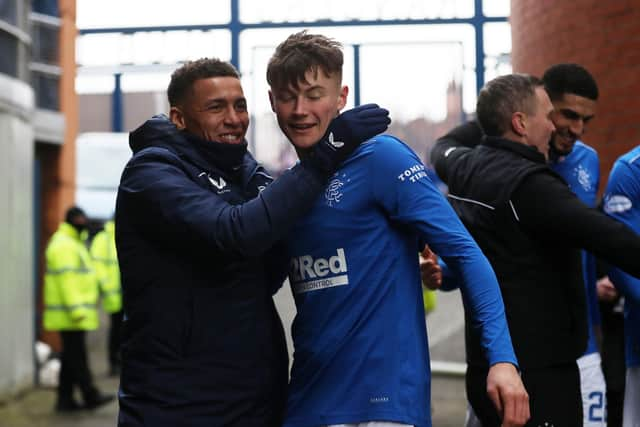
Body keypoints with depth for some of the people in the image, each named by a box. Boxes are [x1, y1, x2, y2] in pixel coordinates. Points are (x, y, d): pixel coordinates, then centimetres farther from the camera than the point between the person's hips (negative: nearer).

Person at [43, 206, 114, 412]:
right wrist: (76, 309, -25)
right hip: (70, 315, -11)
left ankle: (65, 399, 15)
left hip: (72, 314, 11)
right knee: (77, 355, -5)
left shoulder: (72, 243, 21)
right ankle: (90, 395, -1)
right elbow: (66, 280, -22)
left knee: (71, 356, 11)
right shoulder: (64, 245, -14)